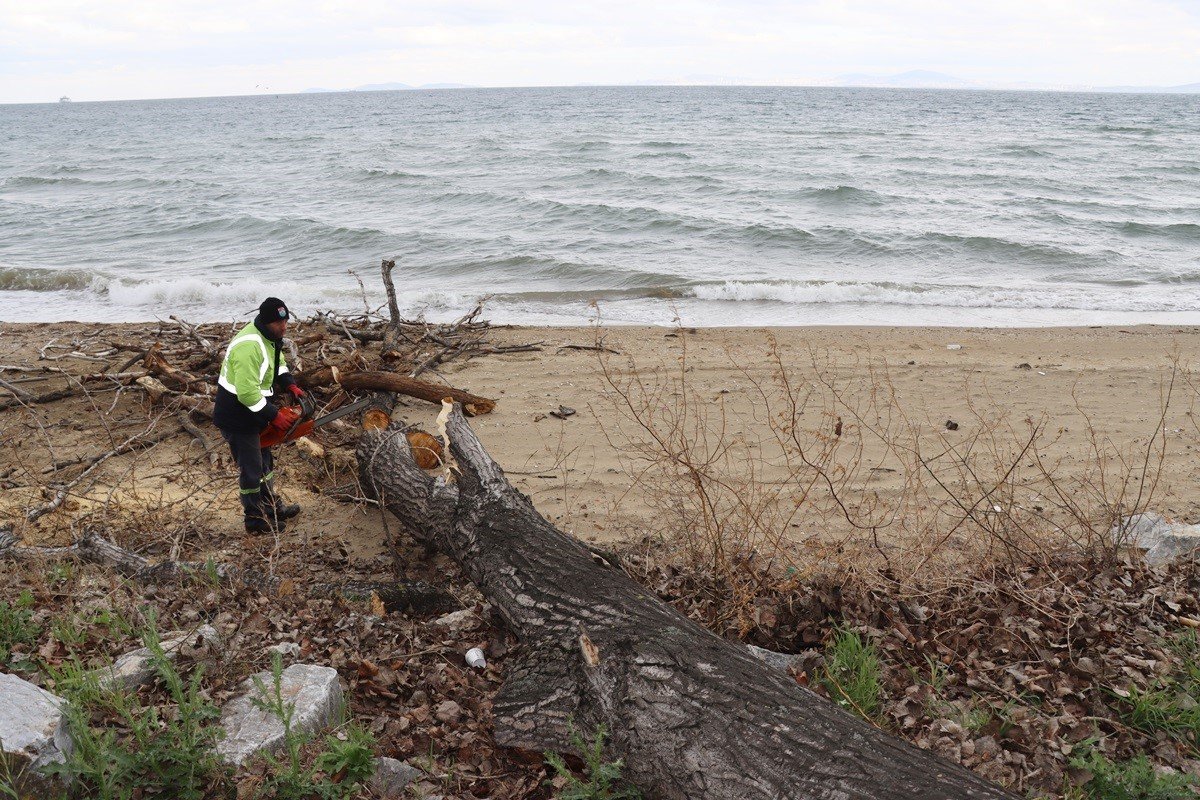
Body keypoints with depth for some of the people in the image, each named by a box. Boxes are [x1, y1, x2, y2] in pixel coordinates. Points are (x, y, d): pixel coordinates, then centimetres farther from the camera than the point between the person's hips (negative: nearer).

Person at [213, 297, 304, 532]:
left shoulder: (270, 337, 0)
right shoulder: (249, 347, -32)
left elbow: (278, 363, 19)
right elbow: (247, 392, -33)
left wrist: (290, 385, 2)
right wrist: (275, 415, -25)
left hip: (253, 413, 10)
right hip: (236, 418, -10)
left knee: (264, 460, 23)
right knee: (251, 469, 4)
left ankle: (272, 506, 39)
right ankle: (256, 519, 19)